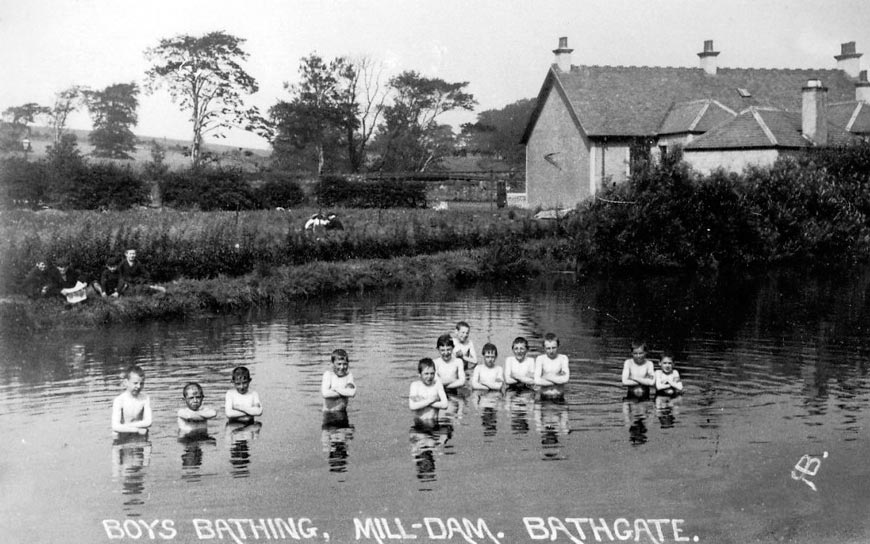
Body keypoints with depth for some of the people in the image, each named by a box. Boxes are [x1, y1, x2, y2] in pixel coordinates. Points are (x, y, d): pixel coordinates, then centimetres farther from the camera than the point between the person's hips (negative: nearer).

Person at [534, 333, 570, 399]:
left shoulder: (563, 358, 1)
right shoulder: (540, 359, 0)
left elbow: (565, 379, -12)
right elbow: (537, 381, -13)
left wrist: (547, 376, -8)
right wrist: (558, 379, -11)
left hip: (559, 397, 0)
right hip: (544, 397, 0)